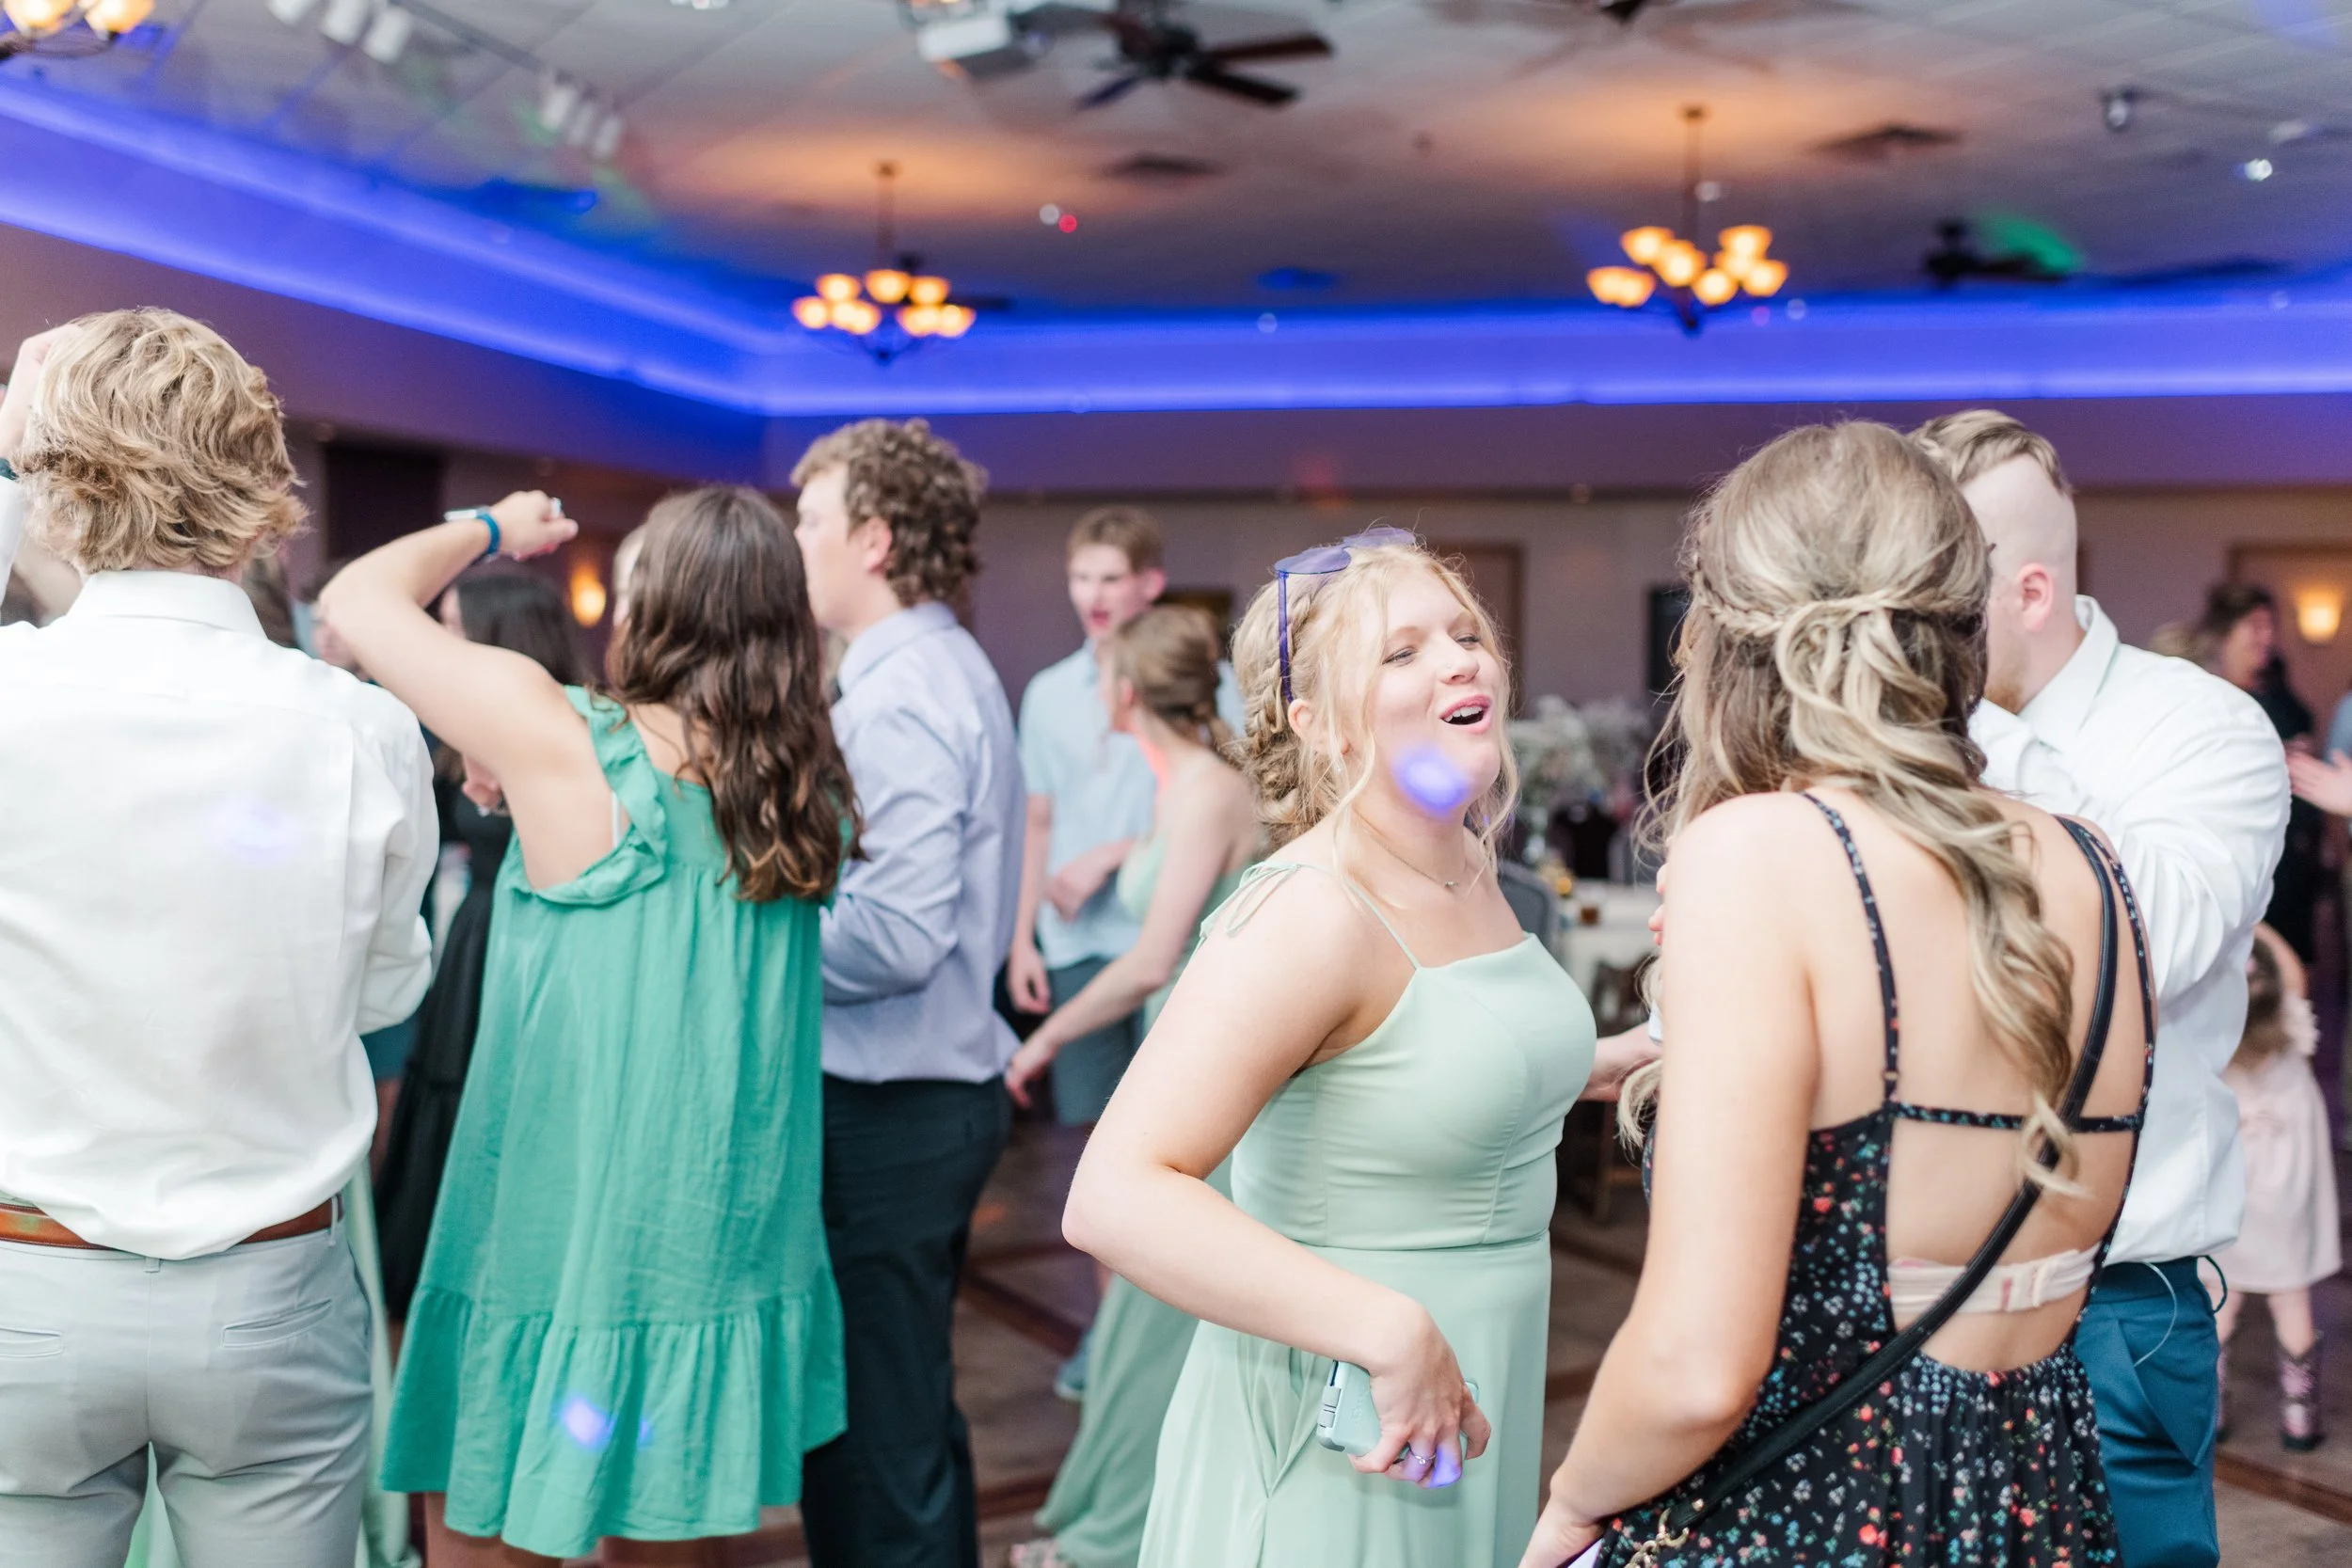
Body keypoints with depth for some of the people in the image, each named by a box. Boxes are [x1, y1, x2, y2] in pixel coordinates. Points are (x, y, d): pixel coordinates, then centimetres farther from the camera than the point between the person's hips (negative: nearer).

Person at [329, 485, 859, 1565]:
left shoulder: (570, 746, -16)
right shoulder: (806, 791, -2)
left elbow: (357, 597, -4)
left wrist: (490, 531, 11)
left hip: (558, 1251, -5)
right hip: (731, 1262, 5)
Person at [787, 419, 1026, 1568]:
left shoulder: (896, 701, -19)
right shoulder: (950, 671, 12)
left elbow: (895, 938, -27)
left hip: (888, 1114, -10)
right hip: (936, 1087, 10)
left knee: (870, 1442, 2)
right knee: (909, 1418, 23)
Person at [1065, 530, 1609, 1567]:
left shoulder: (1470, 870, 3)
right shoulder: (1309, 915, -24)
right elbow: (1111, 1200, -32)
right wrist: (1390, 1331, -35)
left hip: (1476, 1415, 8)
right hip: (1340, 1442, -8)